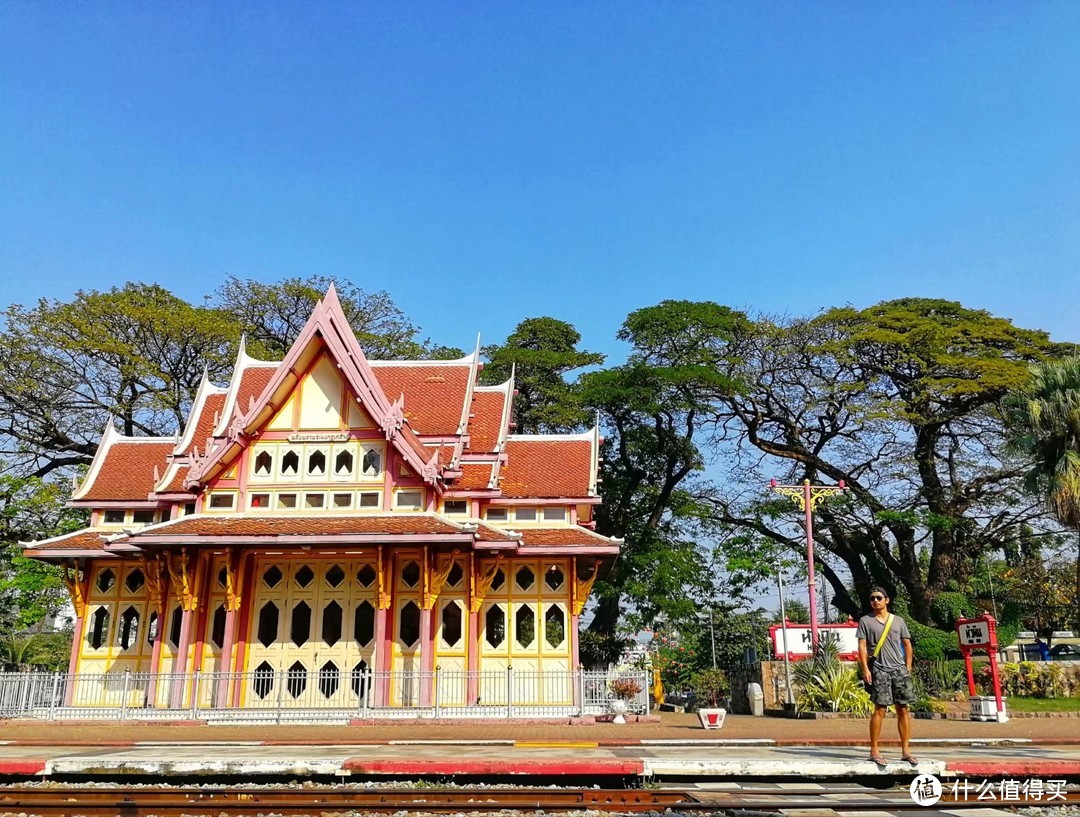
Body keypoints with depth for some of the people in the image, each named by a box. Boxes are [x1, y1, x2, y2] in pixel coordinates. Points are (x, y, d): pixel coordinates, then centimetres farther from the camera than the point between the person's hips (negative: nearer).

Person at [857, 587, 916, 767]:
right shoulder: (865, 621, 4)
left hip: (899, 669, 3)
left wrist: (908, 668, 5)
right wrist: (865, 669, -9)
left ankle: (905, 750, 10)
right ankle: (874, 750, -1)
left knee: (903, 709, 2)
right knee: (880, 709, -6)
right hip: (879, 670, -3)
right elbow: (862, 646, 0)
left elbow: (907, 645, 14)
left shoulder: (898, 621, 12)